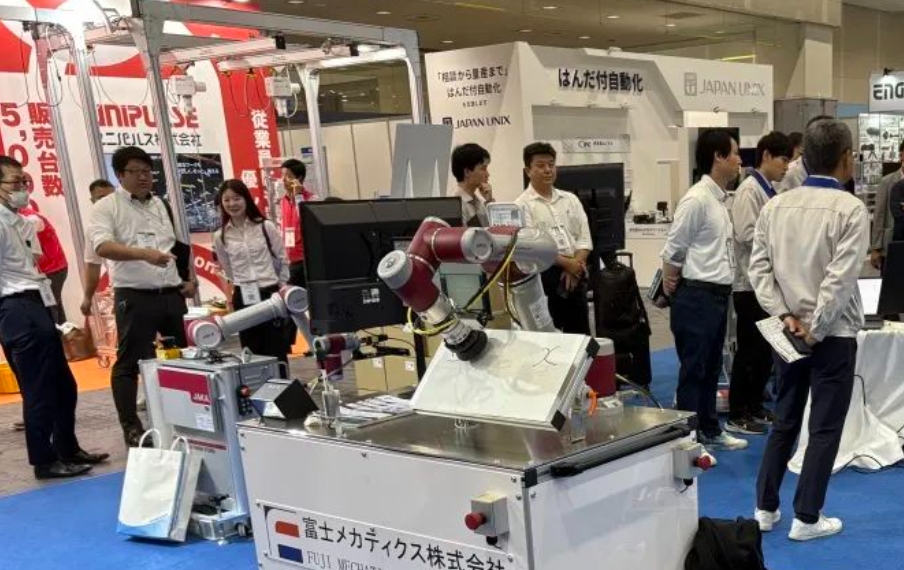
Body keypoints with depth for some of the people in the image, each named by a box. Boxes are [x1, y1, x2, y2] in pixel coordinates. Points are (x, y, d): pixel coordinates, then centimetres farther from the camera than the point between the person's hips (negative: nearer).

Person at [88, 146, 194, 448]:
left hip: (172, 294, 6)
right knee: (130, 362, -1)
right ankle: (131, 427, 7)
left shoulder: (162, 205, 15)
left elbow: (180, 245, 22)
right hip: (134, 297, -6)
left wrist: (190, 279, 10)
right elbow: (103, 247, -22)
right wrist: (144, 254, -35)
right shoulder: (106, 207, -4)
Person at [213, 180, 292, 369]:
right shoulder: (220, 236, 0)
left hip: (270, 294, -2)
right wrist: (240, 285, 13)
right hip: (243, 298, 2)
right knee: (252, 352, 6)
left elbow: (283, 260, 5)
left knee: (276, 349, 2)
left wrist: (281, 287, 9)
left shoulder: (266, 227, -4)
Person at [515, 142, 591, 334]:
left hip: (574, 274, 5)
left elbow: (584, 238, 8)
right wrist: (566, 262, -15)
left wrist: (575, 265, -9)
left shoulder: (570, 199, 12)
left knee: (580, 332, 11)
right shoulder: (523, 205, -5)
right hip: (544, 275, -5)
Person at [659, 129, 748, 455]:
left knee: (712, 369, 18)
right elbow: (673, 251, -14)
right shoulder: (697, 199, -17)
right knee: (693, 371, 1)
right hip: (697, 296, -9)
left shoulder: (720, 199, 10)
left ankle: (709, 431, 31)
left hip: (718, 295, 9)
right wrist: (671, 292, -4)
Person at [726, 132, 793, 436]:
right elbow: (746, 234, -22)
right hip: (750, 282, -9)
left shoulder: (770, 191, 13)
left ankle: (754, 406, 26)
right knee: (749, 350, -1)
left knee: (766, 348, 14)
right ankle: (736, 415, 8)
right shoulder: (749, 190, -13)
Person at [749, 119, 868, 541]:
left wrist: (786, 316, -3)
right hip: (834, 334, -5)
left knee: (784, 421, 16)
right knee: (824, 428, 6)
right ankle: (806, 518, 13)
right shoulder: (851, 209, -13)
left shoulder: (775, 206, 2)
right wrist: (816, 327, -12)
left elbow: (759, 267, -1)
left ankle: (765, 508, 21)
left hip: (788, 332, 5)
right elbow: (841, 279, -19)